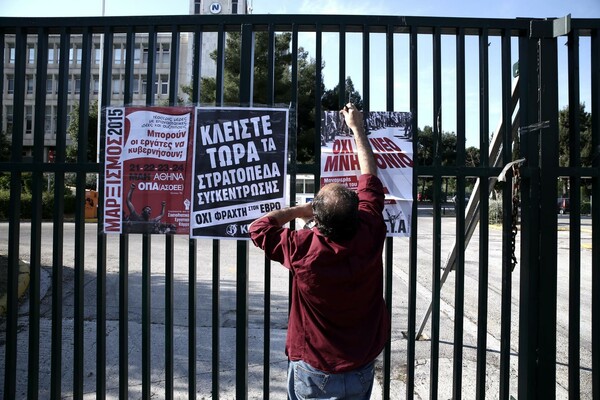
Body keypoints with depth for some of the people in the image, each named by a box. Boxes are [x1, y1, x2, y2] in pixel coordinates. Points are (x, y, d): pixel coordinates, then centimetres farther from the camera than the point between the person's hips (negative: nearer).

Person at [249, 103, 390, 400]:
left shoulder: (303, 250, -26)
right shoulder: (370, 237, -19)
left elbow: (258, 227, -7)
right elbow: (370, 180, -3)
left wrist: (297, 210, 0)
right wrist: (357, 128, 7)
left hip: (314, 372, -3)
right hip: (362, 370, 3)